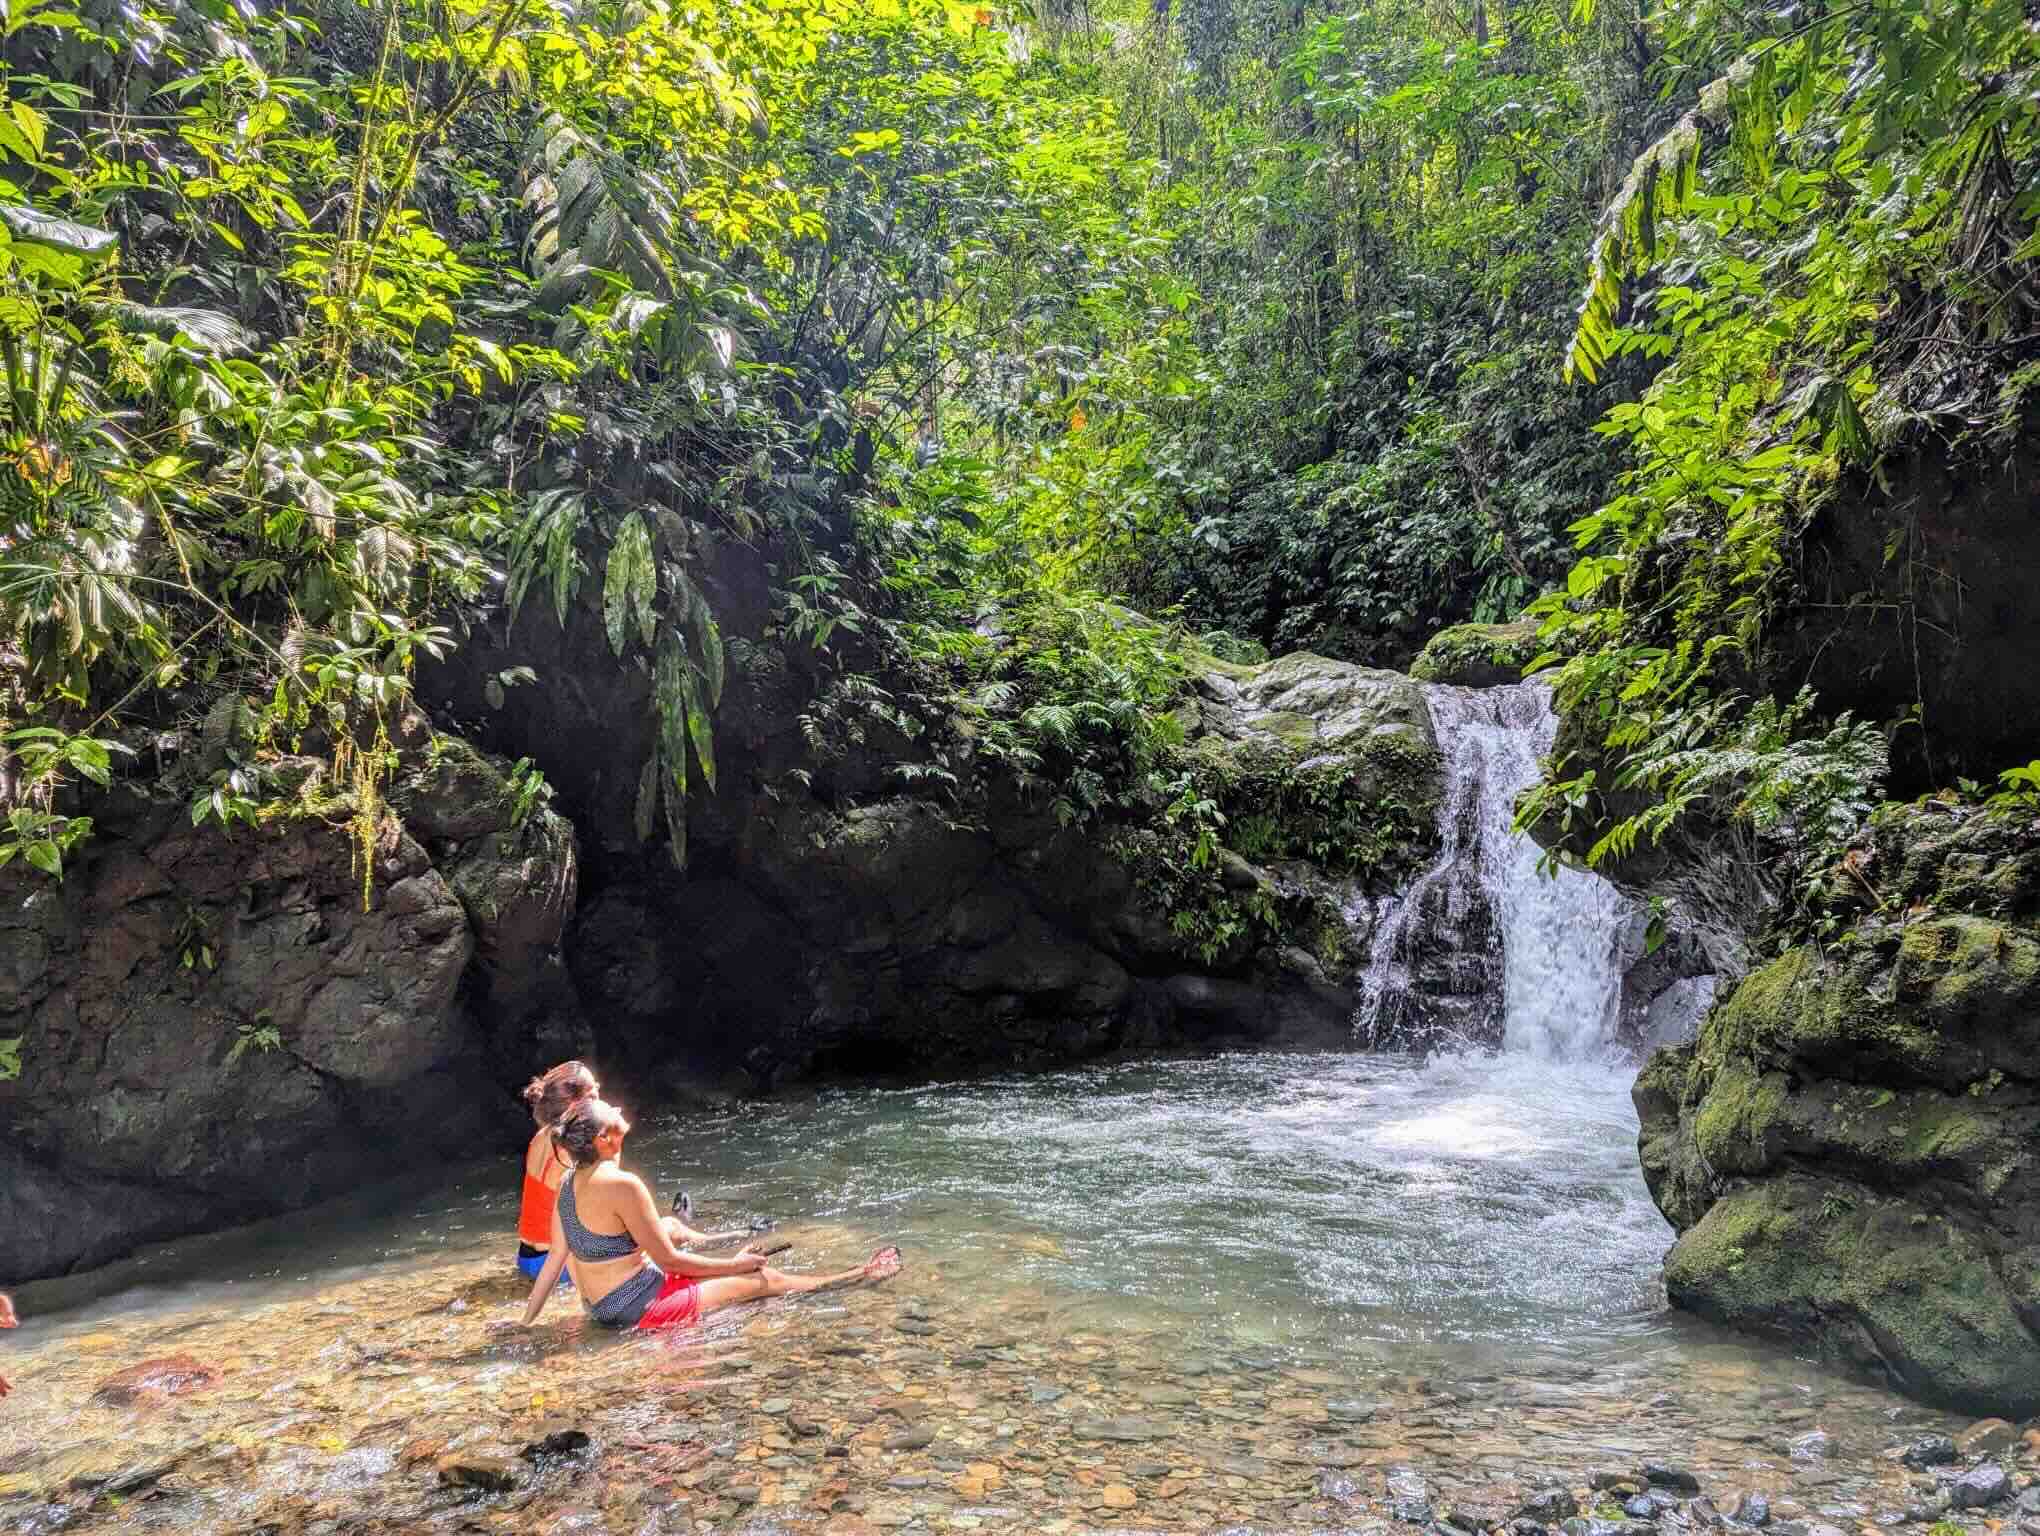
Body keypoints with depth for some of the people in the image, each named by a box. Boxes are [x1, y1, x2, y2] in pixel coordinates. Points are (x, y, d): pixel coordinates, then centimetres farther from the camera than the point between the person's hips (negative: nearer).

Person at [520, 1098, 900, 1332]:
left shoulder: (569, 1182, 0)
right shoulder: (622, 1185, -25)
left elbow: (555, 1258, 5)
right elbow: (668, 1260, -19)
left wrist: (527, 1322, 16)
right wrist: (733, 1266, -8)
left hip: (601, 1310, 8)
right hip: (641, 1309, -8)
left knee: (668, 1225, 26)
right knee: (764, 1279, 3)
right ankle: (860, 1276, 15)